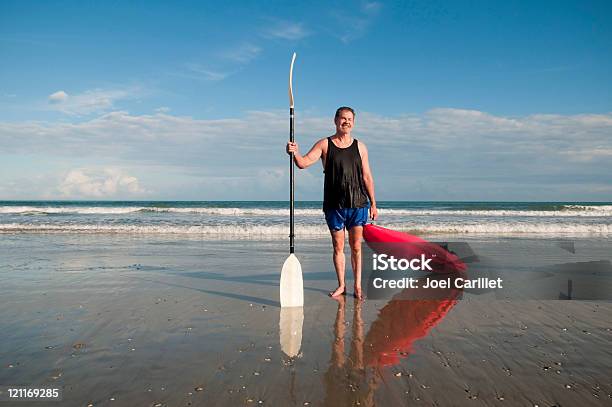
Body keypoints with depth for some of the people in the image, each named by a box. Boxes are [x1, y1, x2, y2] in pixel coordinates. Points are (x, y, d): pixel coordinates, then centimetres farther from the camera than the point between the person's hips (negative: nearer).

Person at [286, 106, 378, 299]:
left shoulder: (360, 146, 10)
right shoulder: (324, 144, 4)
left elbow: (367, 177, 11)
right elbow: (303, 163, -9)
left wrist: (373, 204, 8)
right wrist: (295, 153, -31)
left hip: (358, 204, 1)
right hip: (334, 205, -1)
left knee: (356, 247, 3)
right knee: (338, 247, 7)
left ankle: (357, 286, 12)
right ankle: (341, 285, 19)